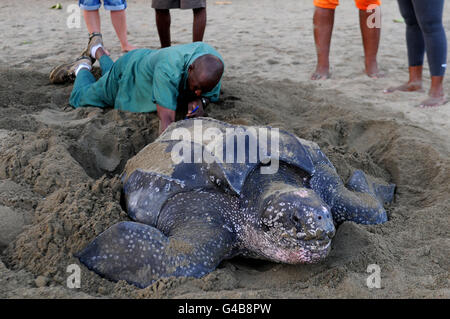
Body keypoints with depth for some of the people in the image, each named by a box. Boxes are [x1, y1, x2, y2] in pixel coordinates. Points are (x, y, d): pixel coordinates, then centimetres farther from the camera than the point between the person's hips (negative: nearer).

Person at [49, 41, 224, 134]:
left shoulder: (215, 62, -34)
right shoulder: (169, 69, -54)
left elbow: (211, 94, -14)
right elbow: (166, 119, -58)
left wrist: (200, 100, -38)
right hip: (129, 72, -6)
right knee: (82, 97, 13)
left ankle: (99, 52, 66)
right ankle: (82, 67, 42)